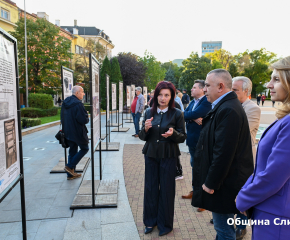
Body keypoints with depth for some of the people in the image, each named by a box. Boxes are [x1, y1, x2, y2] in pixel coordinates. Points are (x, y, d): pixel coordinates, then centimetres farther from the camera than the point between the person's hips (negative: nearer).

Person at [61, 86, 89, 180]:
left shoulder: (65, 103, 9)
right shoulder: (78, 104, -21)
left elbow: (62, 117, 15)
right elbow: (84, 119, -24)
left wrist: (65, 128, 19)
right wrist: (87, 119, -2)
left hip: (68, 132, 9)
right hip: (78, 132, -9)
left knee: (72, 151, 15)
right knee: (84, 149, 10)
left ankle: (71, 174, 20)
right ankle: (70, 166, 5)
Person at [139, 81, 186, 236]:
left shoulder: (177, 114, -5)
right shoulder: (149, 112, 4)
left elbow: (183, 137, -3)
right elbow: (142, 137, 6)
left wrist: (173, 134, -23)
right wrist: (146, 129, -16)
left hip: (168, 156, -3)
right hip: (151, 155, 3)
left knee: (166, 190, 7)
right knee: (150, 188, 10)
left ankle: (165, 224, 27)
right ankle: (150, 220, 31)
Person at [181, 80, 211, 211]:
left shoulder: (207, 102, -16)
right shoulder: (193, 102, 11)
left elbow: (195, 114, -28)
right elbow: (185, 115, -1)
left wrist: (188, 115, -8)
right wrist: (194, 118, -18)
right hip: (192, 140, 9)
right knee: (194, 166, 21)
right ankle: (195, 191, 39)